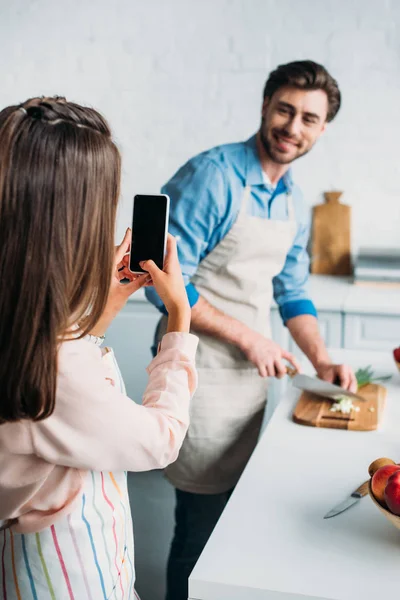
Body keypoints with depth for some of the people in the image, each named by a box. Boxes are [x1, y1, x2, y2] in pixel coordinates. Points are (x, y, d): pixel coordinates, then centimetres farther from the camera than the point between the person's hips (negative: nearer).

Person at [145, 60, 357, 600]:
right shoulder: (212, 175, -16)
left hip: (254, 373, 7)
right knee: (203, 521, 6)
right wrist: (249, 338, -17)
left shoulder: (293, 201, 8)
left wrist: (321, 360, 4)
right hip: (204, 372, -7)